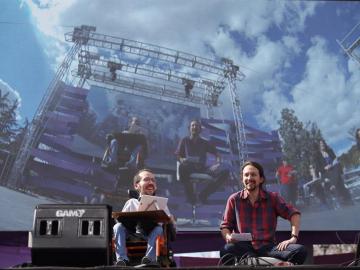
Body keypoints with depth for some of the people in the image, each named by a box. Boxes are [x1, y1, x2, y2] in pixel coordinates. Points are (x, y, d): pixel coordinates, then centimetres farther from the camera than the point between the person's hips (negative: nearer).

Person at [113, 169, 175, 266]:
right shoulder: (131, 203, 15)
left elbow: (170, 223, 12)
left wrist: (171, 221, -12)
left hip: (151, 236, -1)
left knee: (159, 229, -31)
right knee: (118, 226, -23)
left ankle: (149, 258, -45)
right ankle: (122, 259, -33)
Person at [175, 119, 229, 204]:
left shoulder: (205, 143, 22)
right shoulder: (184, 141, 17)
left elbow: (217, 154, 20)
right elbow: (178, 155, 7)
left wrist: (218, 163, -3)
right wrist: (182, 160, -18)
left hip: (202, 168, 2)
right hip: (189, 167, -2)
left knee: (224, 171, -22)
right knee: (182, 167, -42)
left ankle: (204, 193, -13)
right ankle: (190, 196, -22)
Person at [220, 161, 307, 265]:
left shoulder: (273, 198, 12)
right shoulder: (234, 199, 10)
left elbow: (294, 213, 9)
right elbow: (225, 226, 12)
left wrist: (294, 237, -6)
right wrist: (228, 237, -11)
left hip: (268, 247, 2)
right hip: (243, 248, -1)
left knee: (300, 250, -24)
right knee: (226, 251, -38)